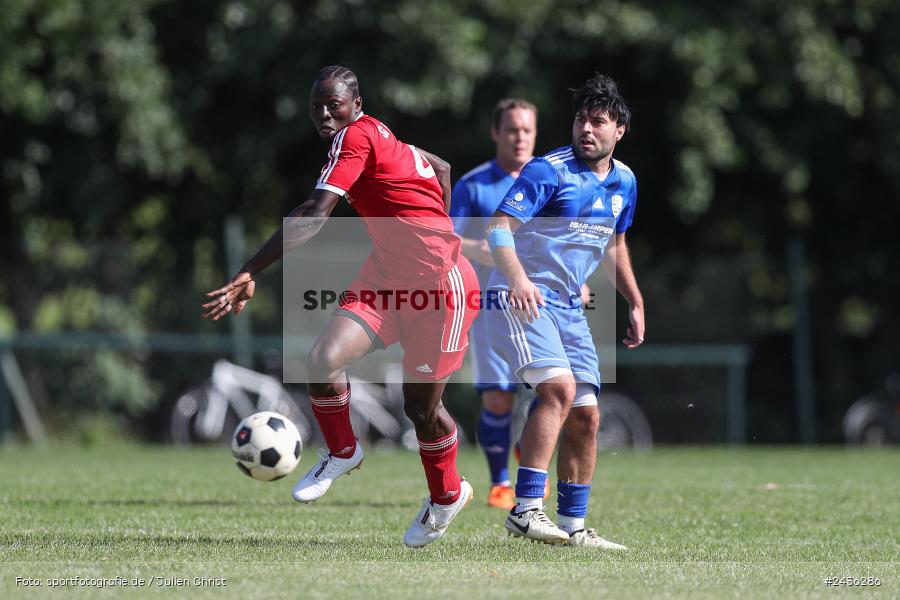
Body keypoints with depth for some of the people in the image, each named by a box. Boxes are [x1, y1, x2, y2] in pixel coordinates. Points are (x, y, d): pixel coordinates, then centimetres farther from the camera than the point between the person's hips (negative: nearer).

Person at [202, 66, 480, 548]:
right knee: (324, 361, -13)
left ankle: (447, 495, 31)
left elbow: (313, 215, -30)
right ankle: (342, 454, 13)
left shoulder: (356, 136, -19)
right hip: (388, 275, 8)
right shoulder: (379, 137, 7)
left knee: (421, 407, 4)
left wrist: (250, 273, -35)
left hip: (439, 282, -8)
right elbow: (441, 168, 24)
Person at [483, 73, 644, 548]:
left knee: (585, 417, 5)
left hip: (569, 309, 8)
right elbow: (499, 228, -23)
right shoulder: (548, 170, -13)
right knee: (559, 388, -26)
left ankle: (573, 526, 16)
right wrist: (517, 277, -40)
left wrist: (636, 304, 24)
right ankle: (526, 509, -27)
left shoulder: (624, 181, 10)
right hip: (520, 299, -8)